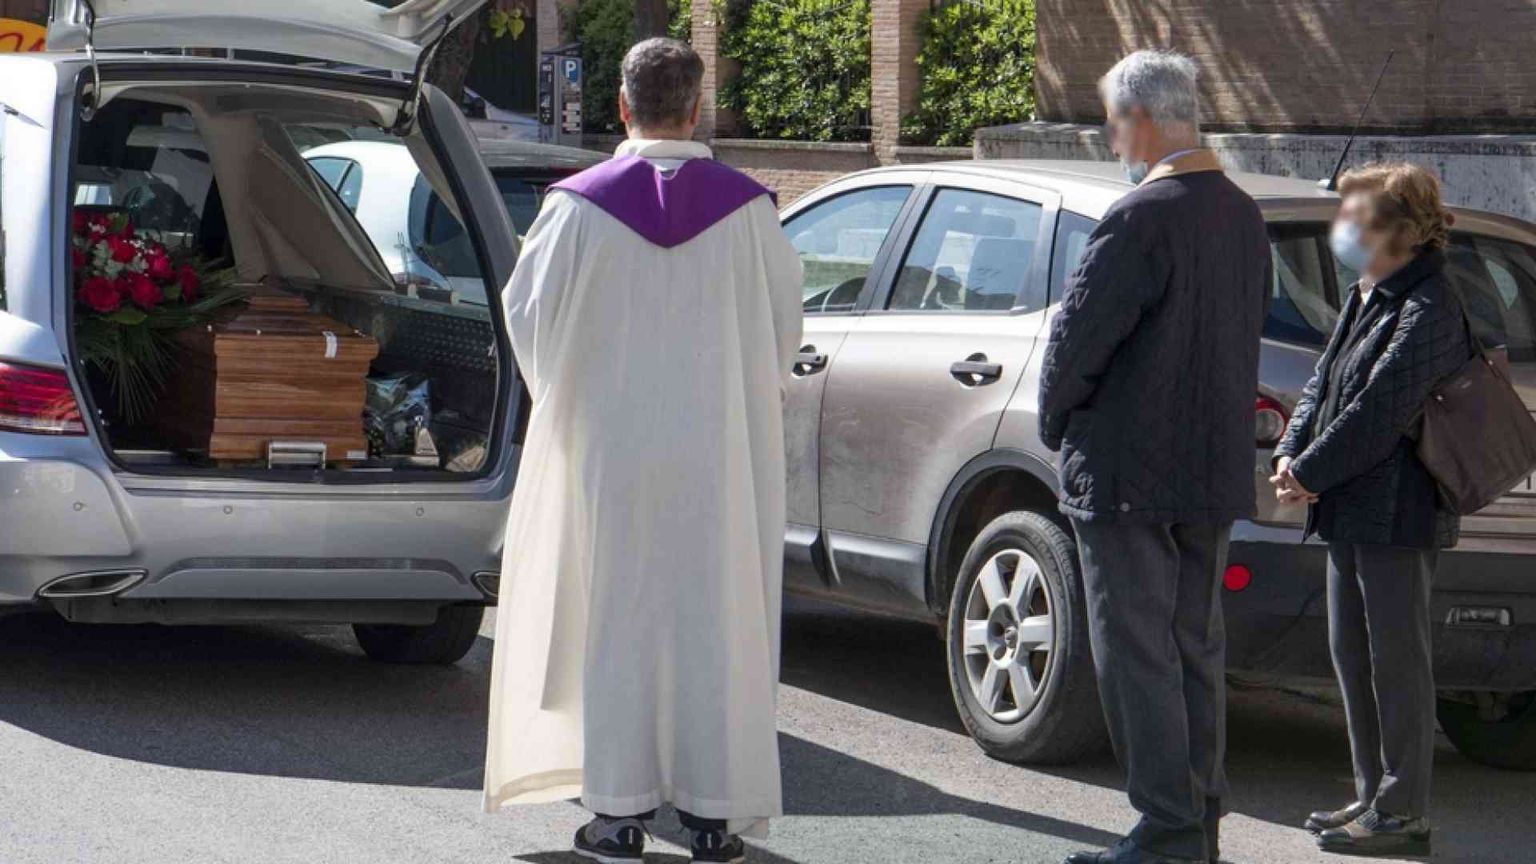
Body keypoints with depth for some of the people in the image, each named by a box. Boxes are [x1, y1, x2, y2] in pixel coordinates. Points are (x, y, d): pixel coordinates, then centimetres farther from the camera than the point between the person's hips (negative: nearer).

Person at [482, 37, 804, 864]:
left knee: (616, 617, 7)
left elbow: (529, 309, 2)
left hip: (609, 447, -1)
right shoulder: (745, 207, -5)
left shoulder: (580, 206, -7)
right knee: (715, 621, 6)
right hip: (719, 451, 1)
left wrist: (565, 403, 20)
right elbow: (782, 319, 4)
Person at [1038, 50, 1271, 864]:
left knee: (1136, 653, -3)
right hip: (1215, 469, 8)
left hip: (1129, 471, -8)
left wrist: (1057, 422, 2)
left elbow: (1078, 337, -17)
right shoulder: (1243, 216, 9)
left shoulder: (1141, 220, -18)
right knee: (1195, 648, 14)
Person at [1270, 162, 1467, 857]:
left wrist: (1310, 472, -15)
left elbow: (1379, 410, -20)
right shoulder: (1364, 300, 15)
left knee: (1396, 659, -4)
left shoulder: (1427, 310, -16)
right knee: (1352, 651, 14)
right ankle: (1374, 796, 23)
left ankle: (1401, 813, 1)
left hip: (1397, 512, -10)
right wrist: (1292, 454, 1)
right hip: (1350, 511, 10)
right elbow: (1323, 385, 17)